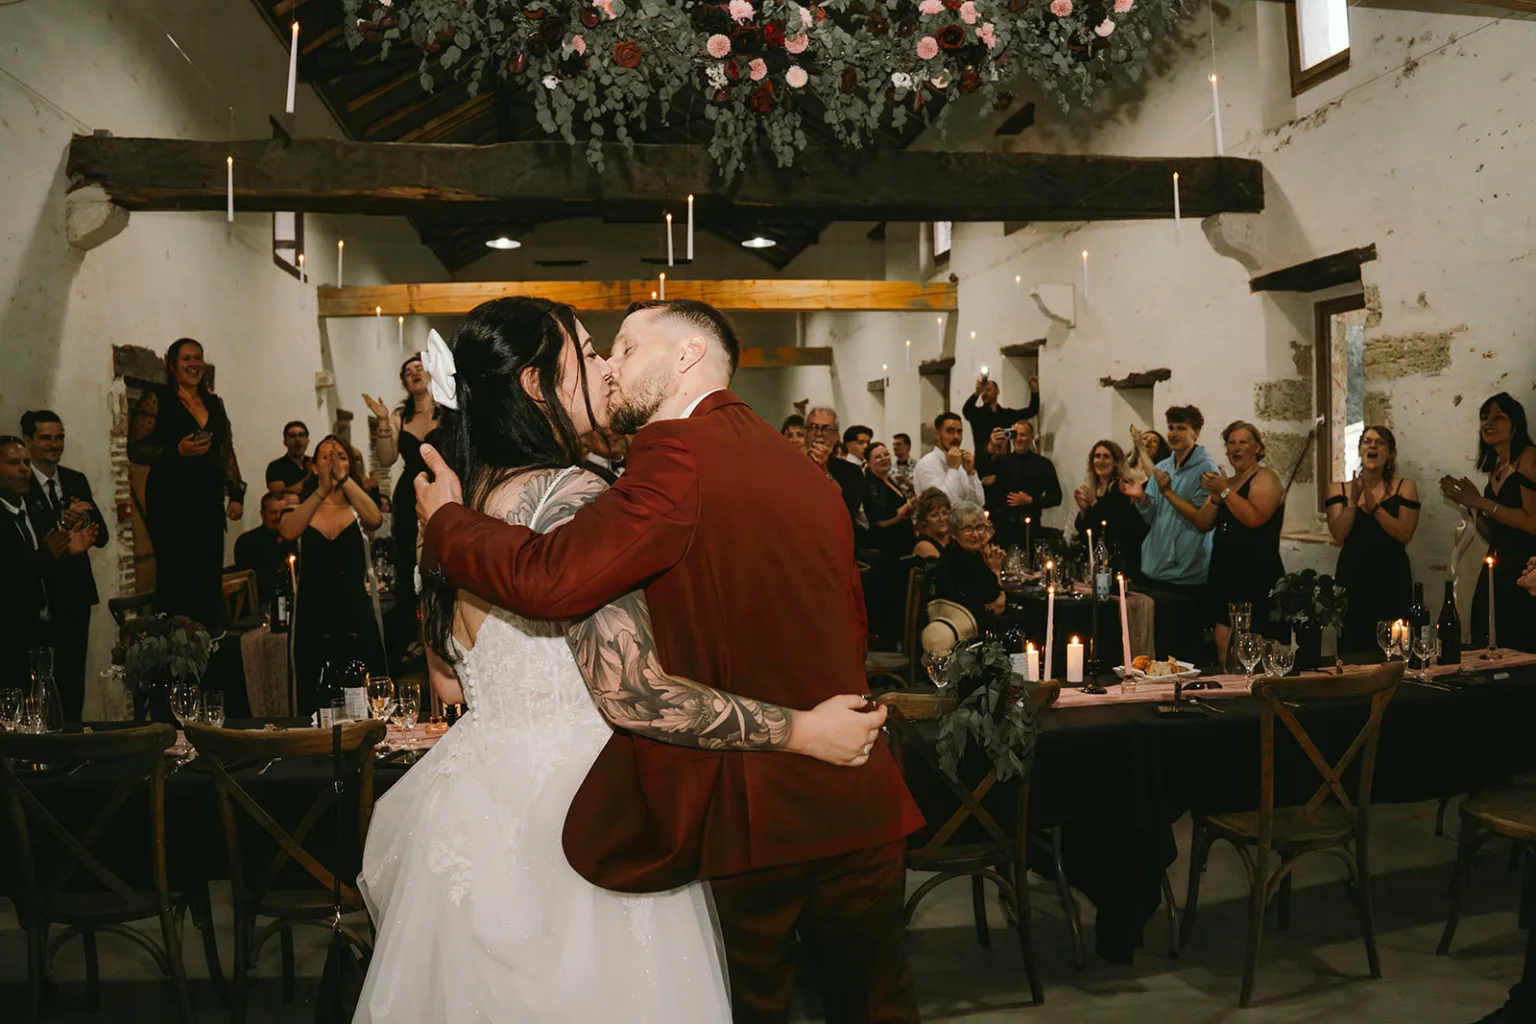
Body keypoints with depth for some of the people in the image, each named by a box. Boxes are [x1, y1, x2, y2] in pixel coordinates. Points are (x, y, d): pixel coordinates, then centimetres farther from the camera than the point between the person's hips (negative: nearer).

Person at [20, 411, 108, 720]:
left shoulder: (77, 481, 10)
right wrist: (62, 523, -27)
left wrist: (85, 519, -14)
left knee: (74, 680, 11)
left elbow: (102, 537, 6)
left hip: (76, 593, 5)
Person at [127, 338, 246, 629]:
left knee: (210, 579, 4)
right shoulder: (156, 400, 0)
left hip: (209, 501, 5)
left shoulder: (214, 403, 15)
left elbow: (227, 452, 17)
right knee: (175, 579, -6)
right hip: (170, 502, -5)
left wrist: (237, 494, 10)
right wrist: (177, 451, -20)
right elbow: (136, 450, -6)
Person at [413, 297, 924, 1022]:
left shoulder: (681, 453, -15)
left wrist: (446, 520, -7)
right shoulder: (801, 469, 12)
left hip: (754, 811, -7)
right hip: (857, 800, 7)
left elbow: (553, 577, -25)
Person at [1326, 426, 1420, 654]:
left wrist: (1374, 507, -14)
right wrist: (1353, 503, -15)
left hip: (1391, 578, 0)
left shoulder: (1405, 487, 7)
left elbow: (1405, 534, -6)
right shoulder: (1339, 489, 9)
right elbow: (1338, 535, -3)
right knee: (1351, 648, -3)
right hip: (1352, 577, 1)